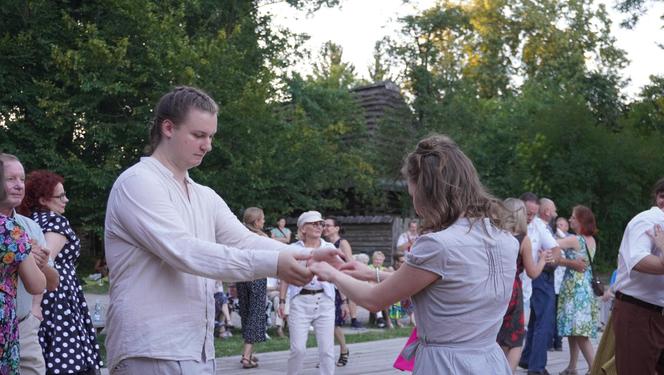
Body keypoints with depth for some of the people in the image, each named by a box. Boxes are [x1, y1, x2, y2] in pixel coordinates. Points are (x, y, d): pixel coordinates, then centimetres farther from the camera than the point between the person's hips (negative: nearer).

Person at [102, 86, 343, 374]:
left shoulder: (205, 197, 16)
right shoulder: (137, 183, -10)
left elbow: (244, 240, 5)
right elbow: (184, 252, -21)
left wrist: (306, 257, -12)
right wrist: (271, 264, -24)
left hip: (197, 350, 8)